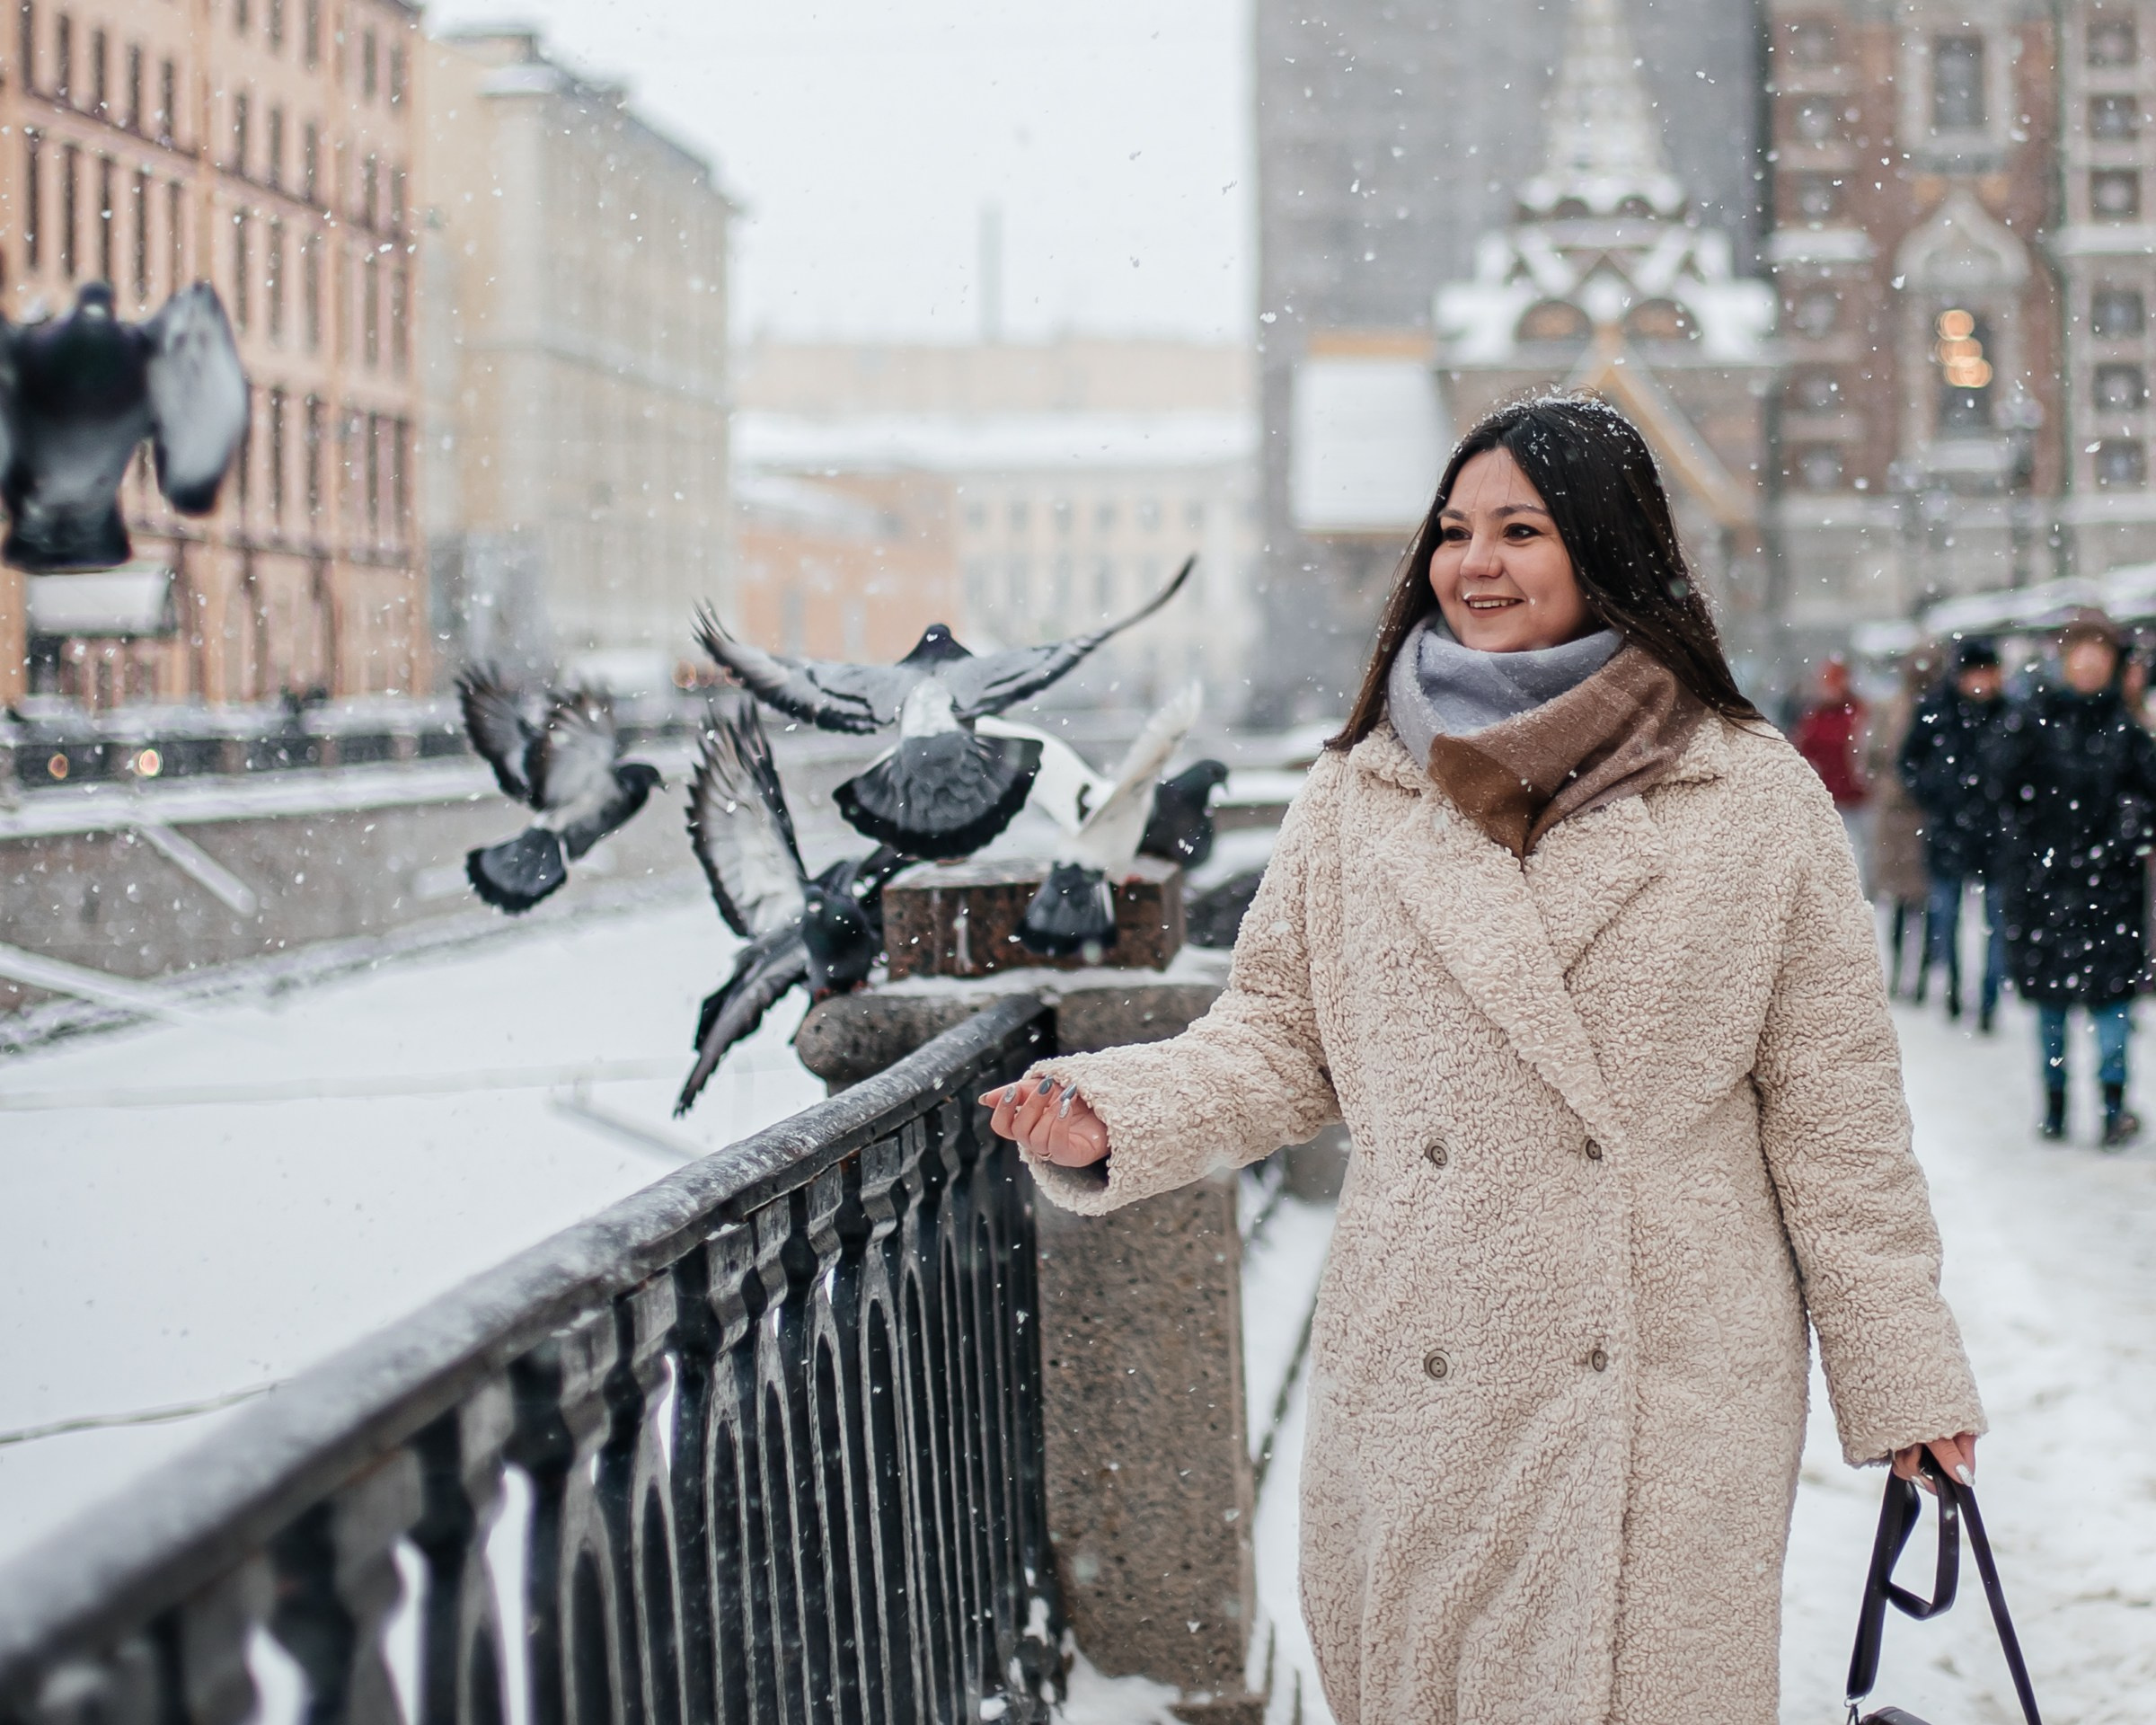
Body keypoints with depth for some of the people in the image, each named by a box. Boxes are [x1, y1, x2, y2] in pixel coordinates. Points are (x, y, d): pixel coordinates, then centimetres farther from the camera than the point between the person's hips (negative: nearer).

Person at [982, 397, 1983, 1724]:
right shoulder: (1361, 795, 7)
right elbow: (1278, 1041, 11)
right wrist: (1110, 1117, -6)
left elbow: (1833, 1110, 3)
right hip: (1419, 1387, 2)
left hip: (1675, 1394, -2)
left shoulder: (1758, 799, 1)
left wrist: (1904, 1372, 5)